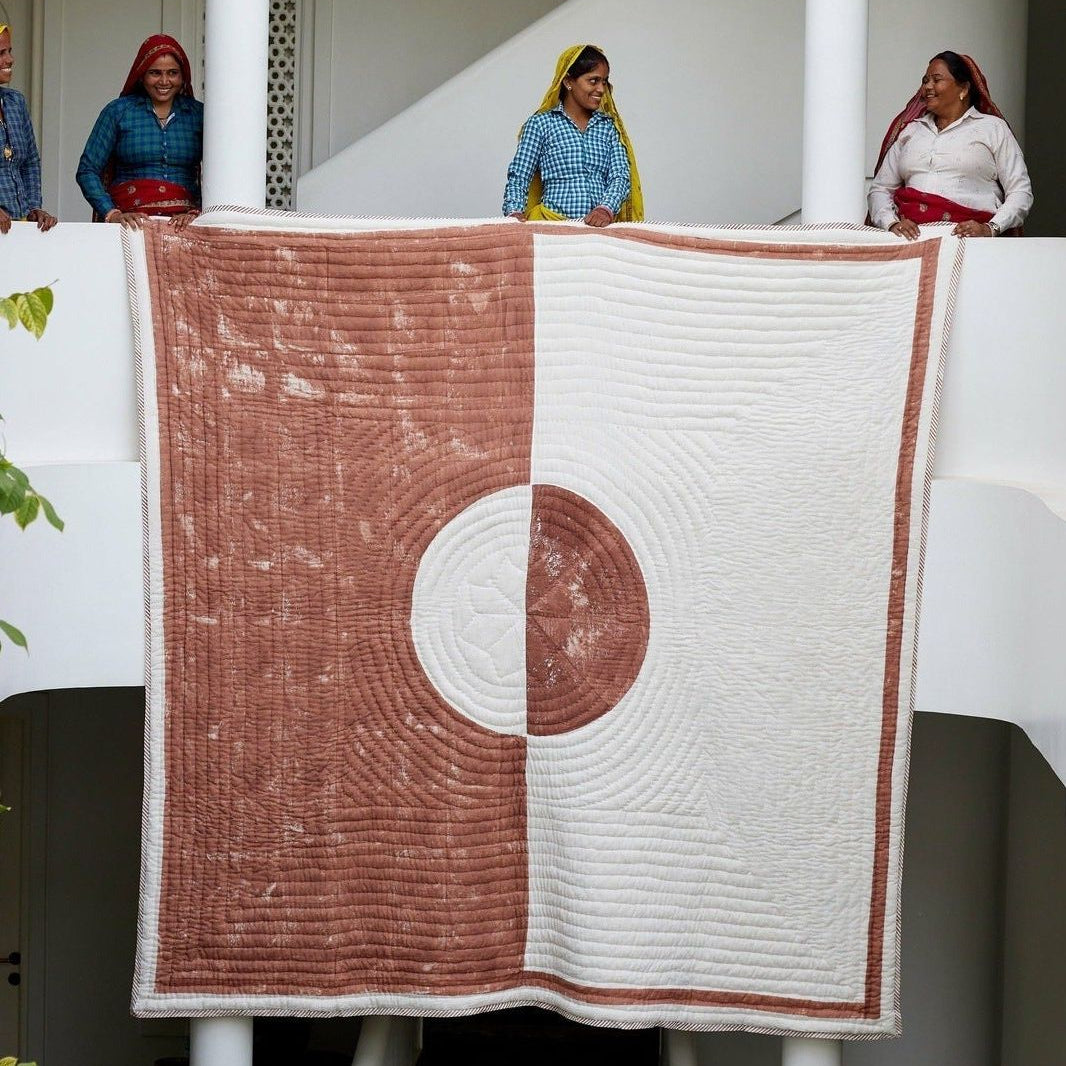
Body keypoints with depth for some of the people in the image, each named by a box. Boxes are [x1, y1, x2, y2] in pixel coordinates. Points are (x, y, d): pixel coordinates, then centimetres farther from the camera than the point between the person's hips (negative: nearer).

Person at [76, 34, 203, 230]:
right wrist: (112, 214, -7)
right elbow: (87, 171, 6)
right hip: (131, 219, 0)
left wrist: (197, 213, -10)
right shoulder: (118, 111, 9)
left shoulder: (198, 114, 11)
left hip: (182, 221, 0)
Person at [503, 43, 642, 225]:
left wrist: (606, 209, -13)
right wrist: (515, 213, -13)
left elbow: (620, 177, 8)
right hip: (552, 225, -3)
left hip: (600, 225, 3)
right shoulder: (540, 124, 9)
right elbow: (518, 177, 7)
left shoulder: (609, 126, 17)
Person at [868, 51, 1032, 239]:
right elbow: (880, 189, 19)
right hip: (912, 235, 3)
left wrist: (990, 229, -12)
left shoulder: (993, 128, 14)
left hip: (966, 236, -3)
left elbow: (1021, 192, 6)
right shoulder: (909, 130, 24)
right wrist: (892, 223, -4)